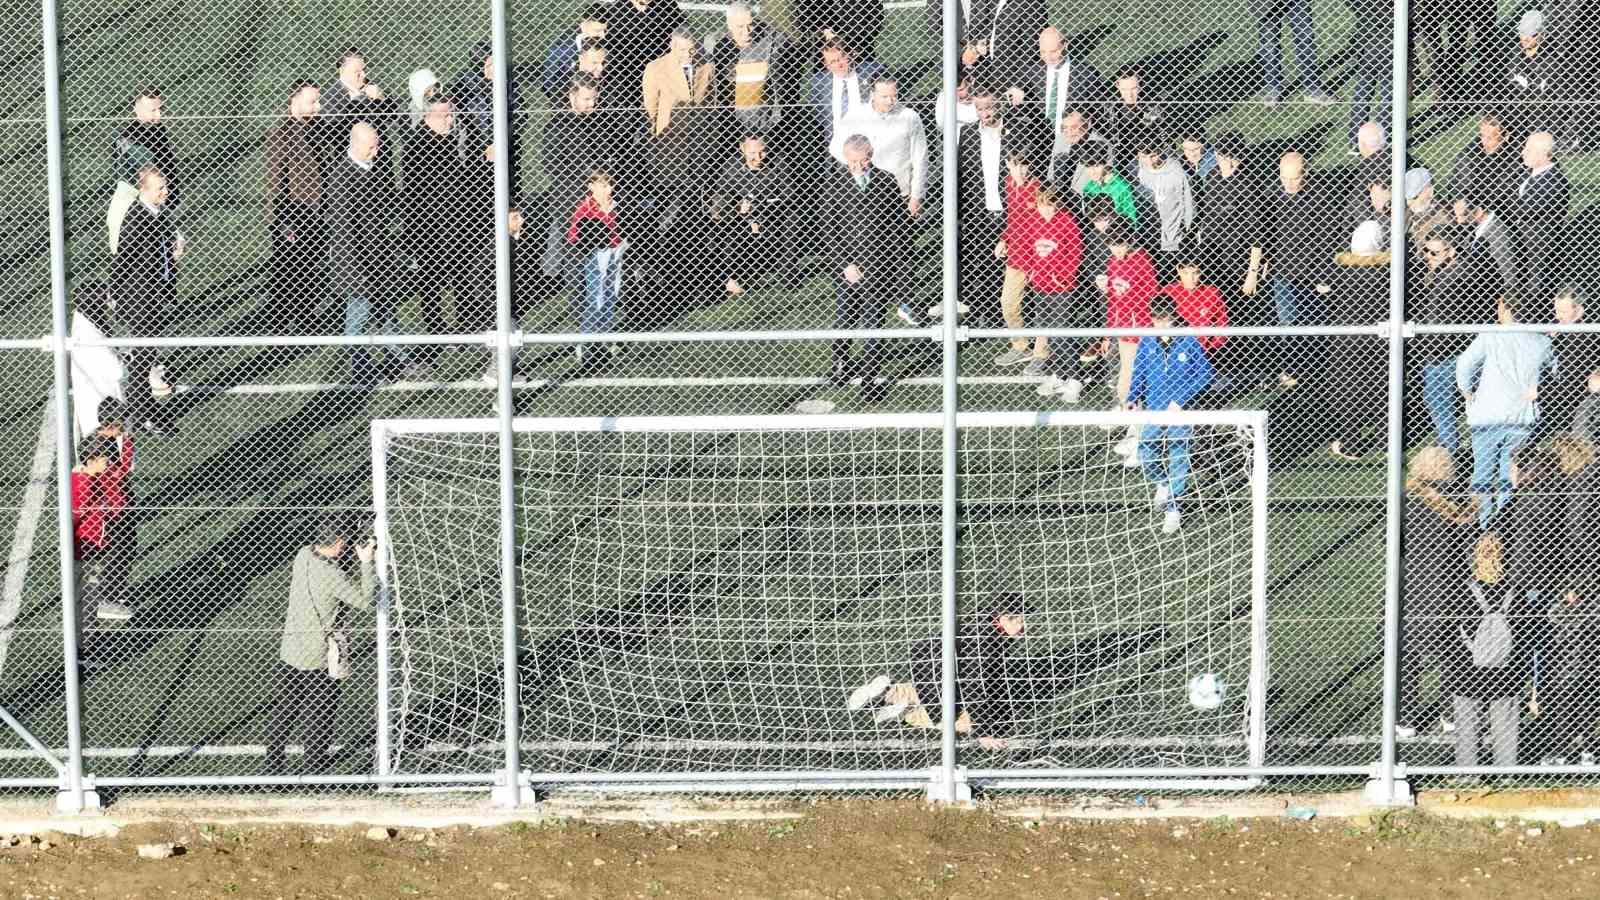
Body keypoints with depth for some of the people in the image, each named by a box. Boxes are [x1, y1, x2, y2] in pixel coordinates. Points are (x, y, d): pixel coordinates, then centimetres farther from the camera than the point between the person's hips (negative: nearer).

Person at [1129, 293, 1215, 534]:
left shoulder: (1188, 342, -7)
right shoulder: (1146, 343, 1)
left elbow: (1205, 373, -5)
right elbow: (1138, 375, 10)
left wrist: (1181, 399, -12)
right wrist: (1133, 399, -7)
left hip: (1181, 411, -2)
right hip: (1154, 409, 2)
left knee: (1178, 458, -1)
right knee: (1145, 455, -8)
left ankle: (1173, 510, 11)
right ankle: (1162, 482, 24)